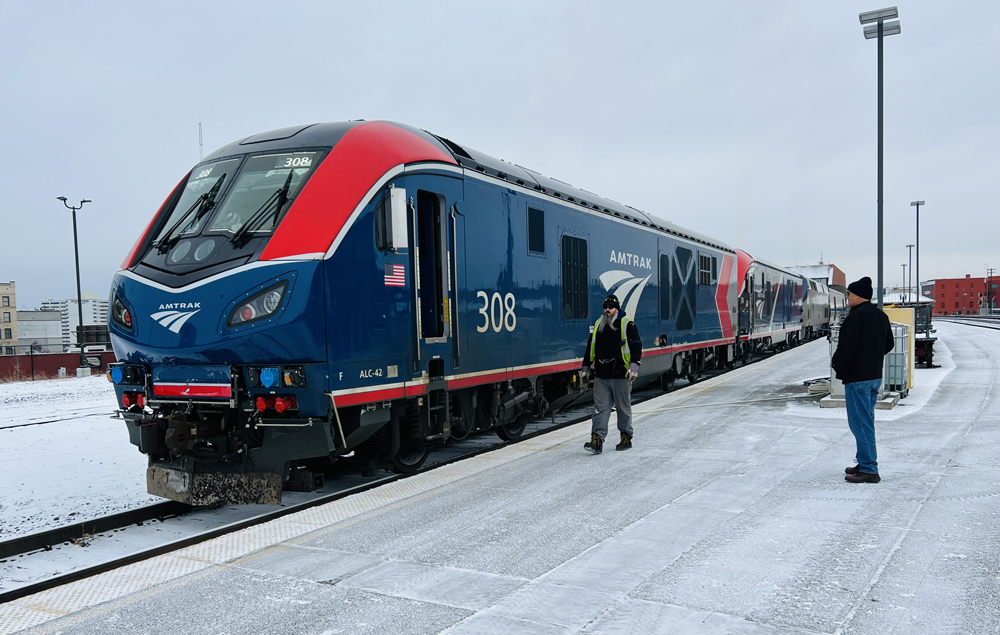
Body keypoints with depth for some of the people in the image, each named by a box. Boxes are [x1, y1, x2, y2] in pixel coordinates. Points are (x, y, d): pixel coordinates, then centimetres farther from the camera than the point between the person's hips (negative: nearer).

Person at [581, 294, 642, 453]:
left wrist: (634, 364, -17)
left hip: (621, 375, -4)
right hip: (601, 376, 4)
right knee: (601, 408, -2)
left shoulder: (627, 324, -1)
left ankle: (626, 437, 20)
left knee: (623, 407, 7)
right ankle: (597, 440, -7)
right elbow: (590, 347, 22)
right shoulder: (598, 325, 15)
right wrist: (586, 366, 20)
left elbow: (637, 345, -6)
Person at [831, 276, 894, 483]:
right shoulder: (881, 316, 12)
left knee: (860, 423, -5)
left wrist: (835, 362, -6)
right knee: (866, 422, 17)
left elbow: (846, 347, -23)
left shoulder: (855, 317, -19)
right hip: (875, 376, 10)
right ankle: (864, 463, 25)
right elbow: (888, 344, 21)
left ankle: (869, 470, -3)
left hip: (857, 378, -10)